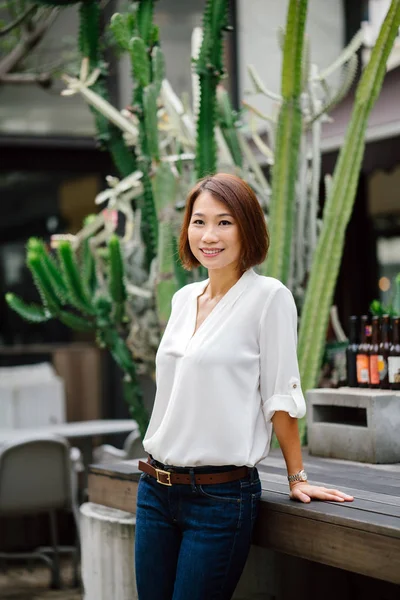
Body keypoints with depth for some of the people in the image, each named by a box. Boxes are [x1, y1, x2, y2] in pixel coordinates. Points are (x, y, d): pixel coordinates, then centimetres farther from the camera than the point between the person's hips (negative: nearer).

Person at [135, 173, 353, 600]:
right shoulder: (183, 298, 10)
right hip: (156, 488, 6)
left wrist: (296, 478, -5)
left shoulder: (268, 297, -9)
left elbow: (279, 397, -7)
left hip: (221, 495, -6)